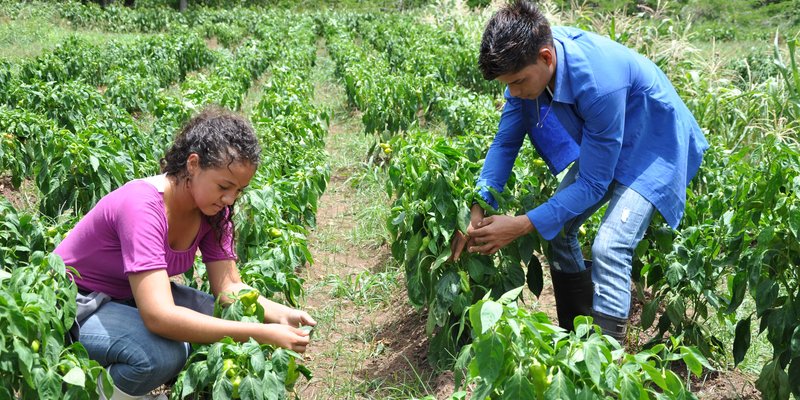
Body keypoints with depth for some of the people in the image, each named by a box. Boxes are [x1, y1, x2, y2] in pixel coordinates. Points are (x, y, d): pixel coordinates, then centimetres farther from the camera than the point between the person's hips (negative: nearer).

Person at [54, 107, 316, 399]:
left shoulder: (213, 209, -9)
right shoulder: (142, 206, -34)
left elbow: (229, 287, -8)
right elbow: (160, 317, -41)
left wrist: (281, 315, -28)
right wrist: (260, 334, -44)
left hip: (134, 297, 8)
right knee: (164, 353, -35)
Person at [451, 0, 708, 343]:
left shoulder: (599, 84, -40)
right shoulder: (527, 60, -20)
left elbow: (593, 183, -30)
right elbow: (505, 142, -10)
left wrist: (523, 225, -32)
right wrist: (478, 210, -22)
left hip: (652, 148, -7)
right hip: (599, 146, 7)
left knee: (609, 248, -23)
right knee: (556, 226, 4)